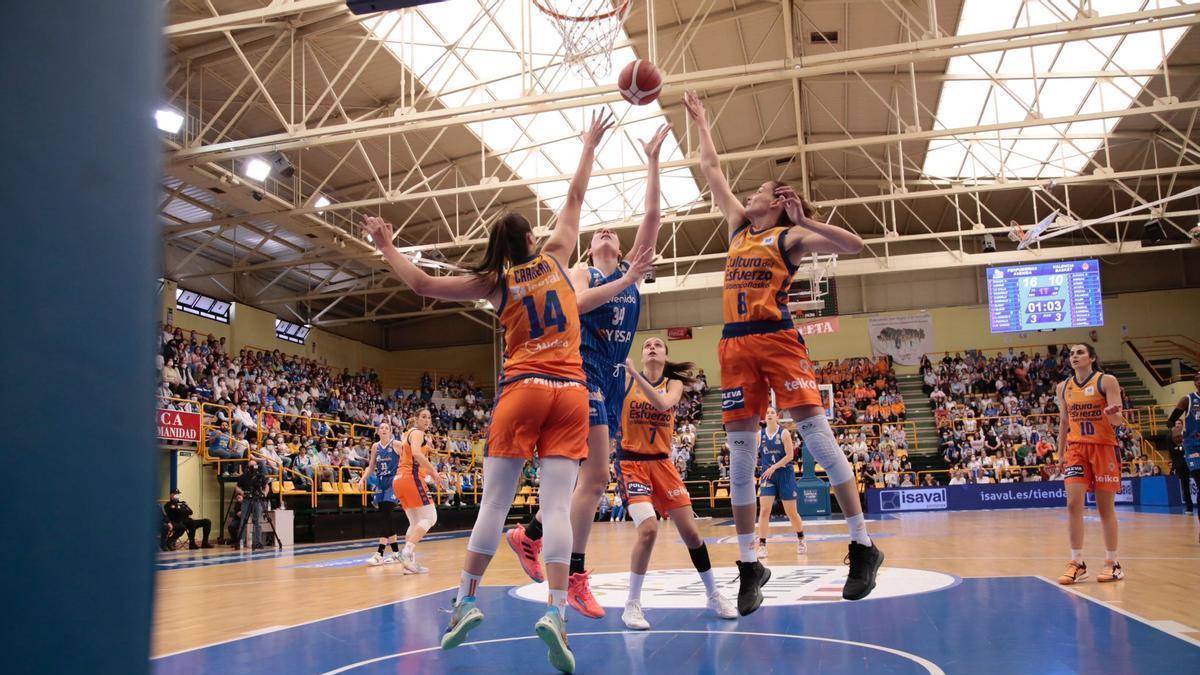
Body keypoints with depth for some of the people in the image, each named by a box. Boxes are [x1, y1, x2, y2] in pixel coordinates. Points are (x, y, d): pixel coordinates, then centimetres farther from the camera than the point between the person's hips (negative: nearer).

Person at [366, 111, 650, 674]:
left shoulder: (494, 283, 6)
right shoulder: (555, 255, 8)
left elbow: (423, 284, 7)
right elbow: (575, 196, 19)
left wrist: (386, 248, 21)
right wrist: (589, 145, 32)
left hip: (522, 391, -1)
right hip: (571, 393, 1)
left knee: (494, 502, 5)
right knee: (556, 505, -5)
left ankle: (465, 601, 9)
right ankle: (556, 612, -13)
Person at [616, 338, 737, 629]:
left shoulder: (674, 383, 3)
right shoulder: (625, 379, 0)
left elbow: (662, 404, -20)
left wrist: (634, 374, -30)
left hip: (662, 463, 3)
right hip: (632, 463, -3)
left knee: (690, 531, 3)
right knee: (648, 529, -22)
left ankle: (713, 595, 25)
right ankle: (632, 605, -7)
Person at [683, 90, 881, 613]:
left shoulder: (790, 237, 5)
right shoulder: (739, 226, 21)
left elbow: (854, 245, -7)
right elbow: (711, 169, 30)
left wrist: (804, 220, -11)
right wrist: (700, 122, 36)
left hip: (777, 338, -5)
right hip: (735, 344, 5)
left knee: (816, 433, -10)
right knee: (740, 449, 1)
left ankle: (863, 546, -2)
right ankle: (750, 565, 6)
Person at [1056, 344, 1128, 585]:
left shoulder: (1106, 381, -4)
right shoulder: (1063, 387, 8)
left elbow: (1119, 420, -9)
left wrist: (1112, 414, -33)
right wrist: (1060, 454, 12)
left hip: (1104, 447, -3)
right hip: (1076, 448, 3)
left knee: (1106, 507, 3)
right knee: (1073, 504, -8)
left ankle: (1112, 563, 15)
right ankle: (1077, 563, -2)